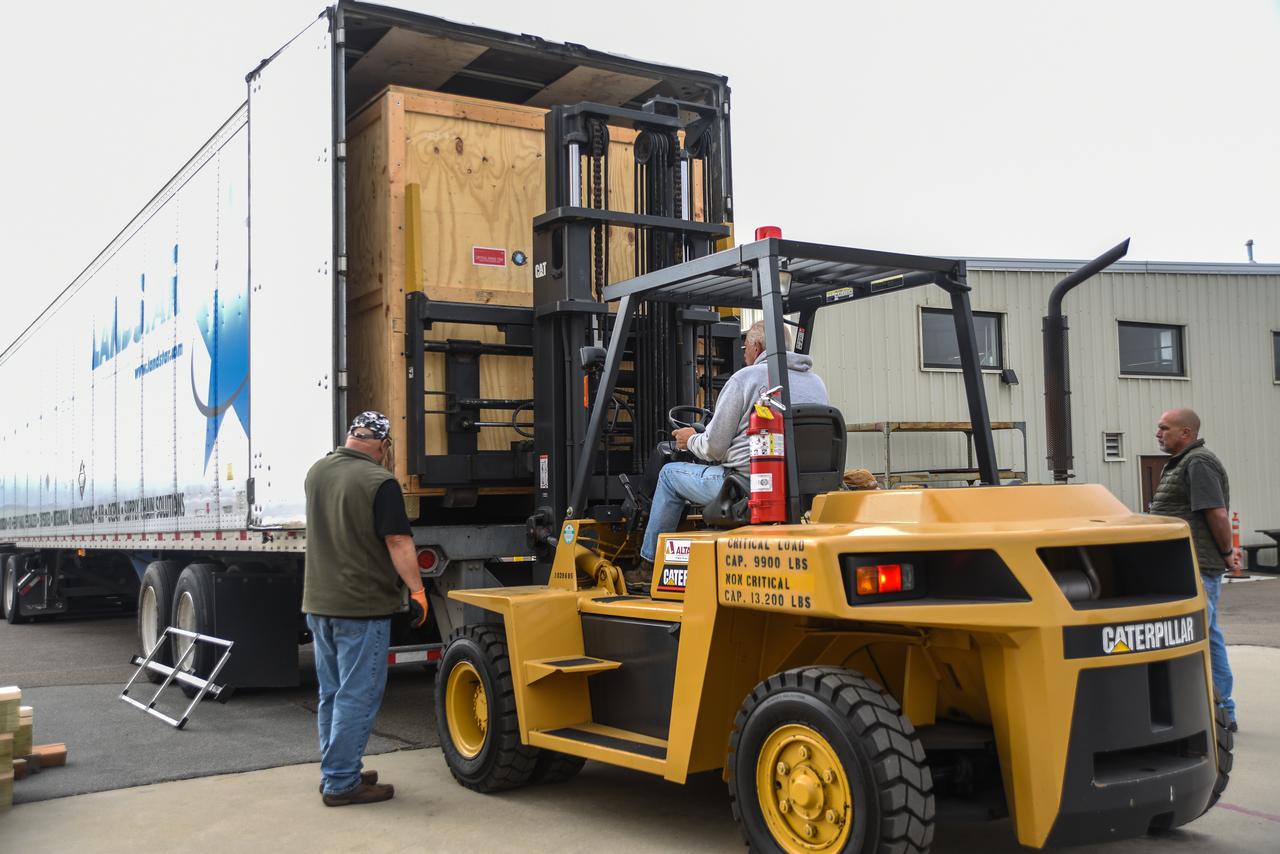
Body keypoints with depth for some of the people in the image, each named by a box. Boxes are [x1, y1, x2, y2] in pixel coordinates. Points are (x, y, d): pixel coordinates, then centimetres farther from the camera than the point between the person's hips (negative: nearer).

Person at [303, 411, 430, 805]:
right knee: (357, 696, -1)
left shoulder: (317, 471, 7)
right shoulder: (379, 482, -15)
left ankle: (335, 771, 25)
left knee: (332, 693, 16)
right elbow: (398, 542, -18)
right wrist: (417, 590, -15)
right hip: (362, 606, -8)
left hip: (318, 602, 8)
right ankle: (342, 783, 2)